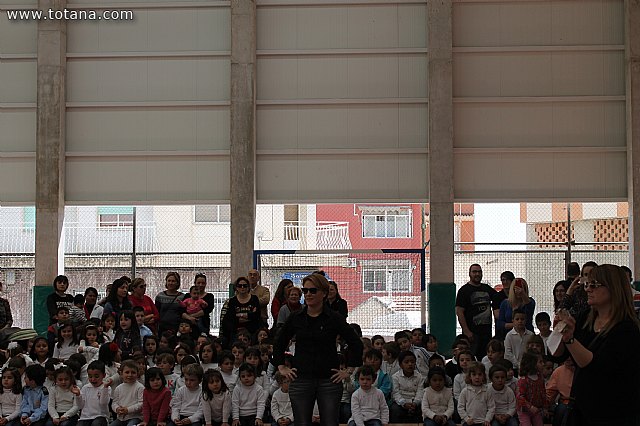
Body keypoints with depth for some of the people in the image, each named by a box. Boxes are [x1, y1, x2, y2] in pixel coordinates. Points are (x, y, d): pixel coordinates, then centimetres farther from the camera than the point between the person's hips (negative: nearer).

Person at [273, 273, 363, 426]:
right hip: (300, 380, 2)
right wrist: (281, 367, 10)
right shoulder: (296, 318, 5)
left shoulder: (334, 318, -2)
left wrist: (349, 370, 0)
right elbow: (279, 342, 17)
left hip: (329, 380, -2)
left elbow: (356, 344, 2)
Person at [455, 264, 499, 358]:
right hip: (472, 332, -6)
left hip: (487, 331, 6)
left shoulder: (487, 289, 16)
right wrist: (466, 331, -16)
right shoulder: (464, 290, -2)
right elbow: (459, 312, -8)